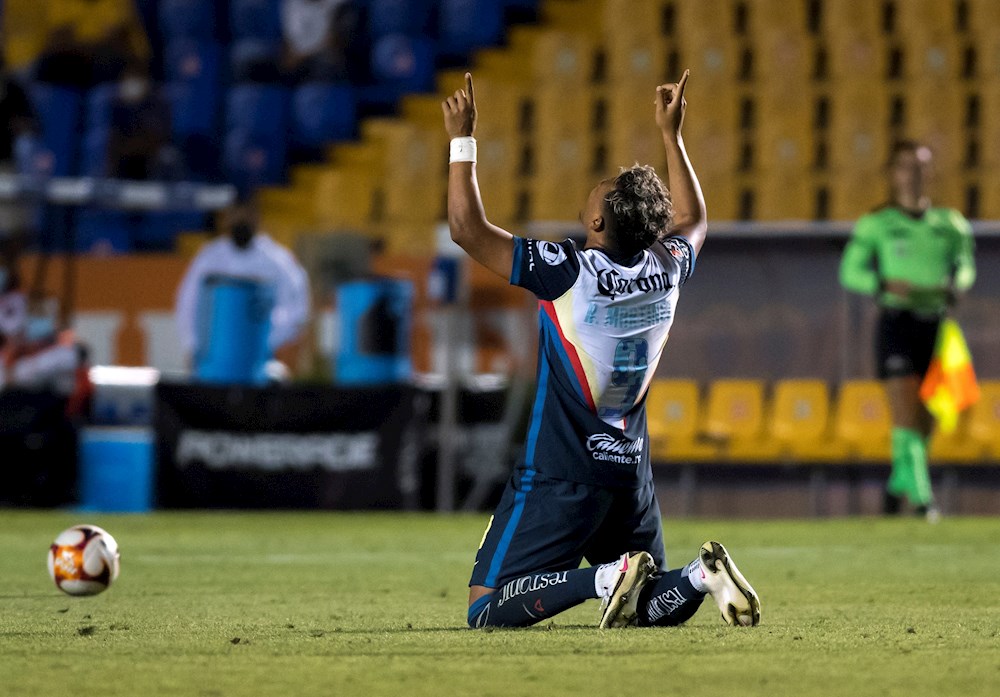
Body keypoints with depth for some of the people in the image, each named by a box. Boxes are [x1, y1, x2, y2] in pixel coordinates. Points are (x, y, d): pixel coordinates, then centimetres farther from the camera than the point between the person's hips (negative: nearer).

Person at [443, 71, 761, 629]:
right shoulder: (667, 270, 1)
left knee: (488, 609, -5)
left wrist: (462, 139, -6)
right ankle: (702, 575, -12)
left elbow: (468, 228, -13)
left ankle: (608, 577, -23)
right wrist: (672, 134, 30)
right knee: (660, 608, 20)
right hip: (631, 475, 6)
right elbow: (693, 220, 26)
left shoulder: (571, 273, -16)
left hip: (561, 475, -6)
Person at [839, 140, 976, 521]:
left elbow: (965, 265, 20)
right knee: (906, 412, -15)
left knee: (926, 418, 7)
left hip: (935, 325, 4)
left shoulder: (949, 224, 10)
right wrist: (885, 284, -15)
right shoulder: (876, 224, 2)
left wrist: (955, 286, -3)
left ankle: (899, 482, 25)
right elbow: (850, 271, 3)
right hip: (896, 322, -4)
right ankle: (921, 493, -19)